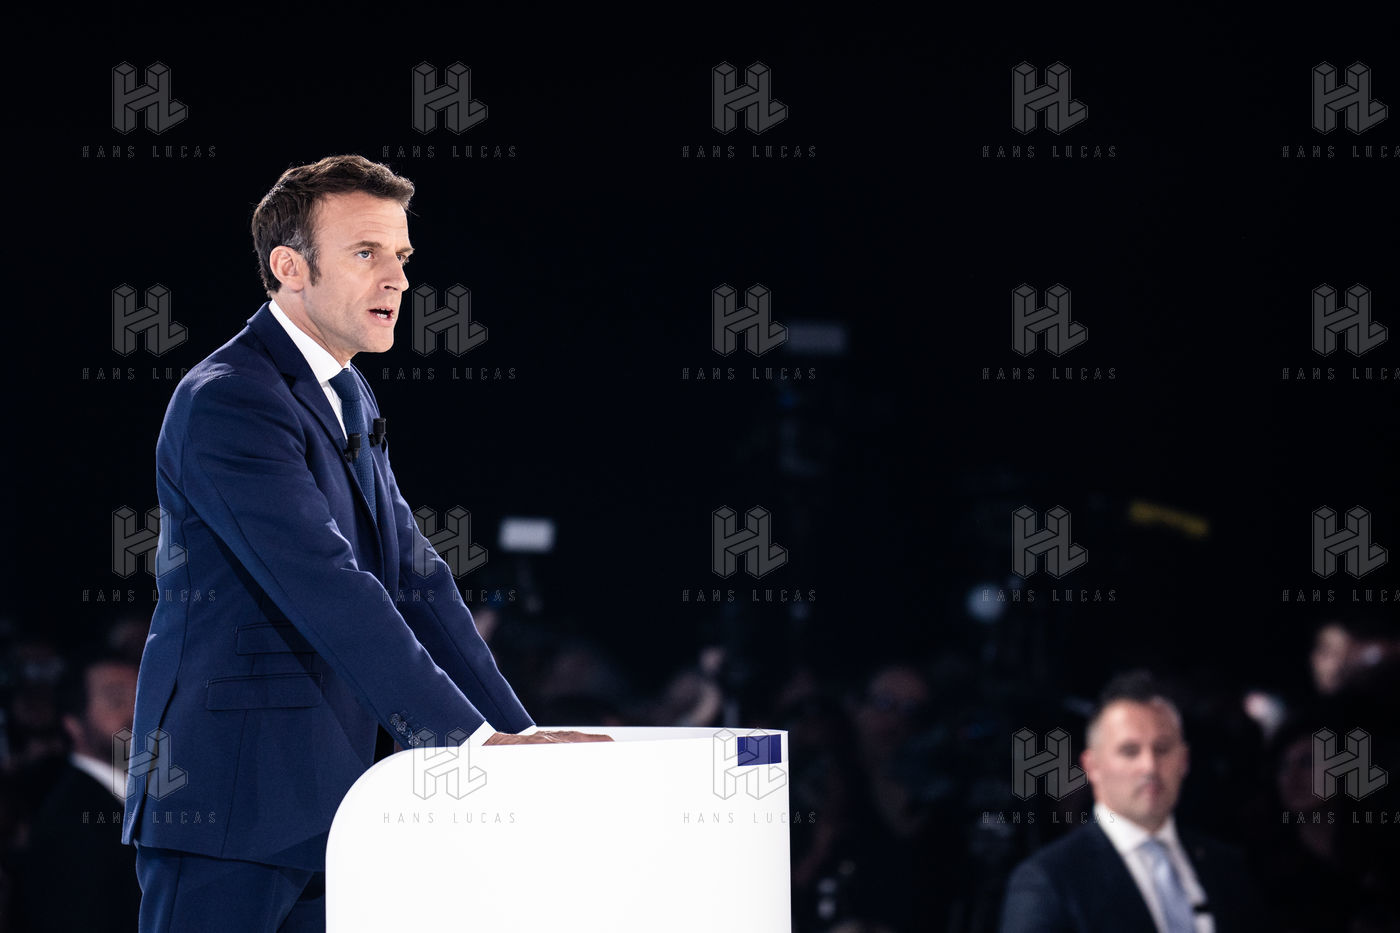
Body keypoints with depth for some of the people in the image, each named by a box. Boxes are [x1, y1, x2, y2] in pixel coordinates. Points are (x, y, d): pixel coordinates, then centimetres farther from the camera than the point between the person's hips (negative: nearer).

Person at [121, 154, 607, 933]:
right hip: (229, 802, -9)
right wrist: (471, 738, -24)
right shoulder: (227, 402, -14)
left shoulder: (350, 401, 18)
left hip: (320, 803, 9)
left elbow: (415, 578, 14)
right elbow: (328, 591, -22)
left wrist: (518, 735, 3)